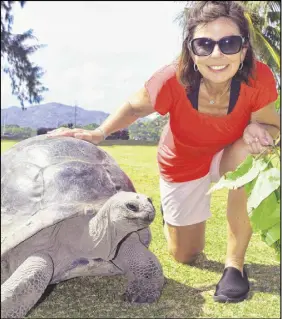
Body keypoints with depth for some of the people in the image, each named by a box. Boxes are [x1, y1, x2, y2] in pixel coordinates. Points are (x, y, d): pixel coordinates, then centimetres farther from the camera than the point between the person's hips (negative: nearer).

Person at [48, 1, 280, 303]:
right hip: (181, 165, 0)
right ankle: (172, 215, 46)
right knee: (185, 255, 8)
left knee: (249, 150, -38)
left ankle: (234, 263, -18)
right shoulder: (173, 80, -35)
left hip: (230, 155, 1)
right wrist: (97, 134, -23)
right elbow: (134, 107, -14)